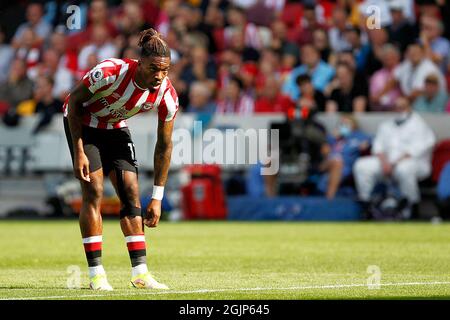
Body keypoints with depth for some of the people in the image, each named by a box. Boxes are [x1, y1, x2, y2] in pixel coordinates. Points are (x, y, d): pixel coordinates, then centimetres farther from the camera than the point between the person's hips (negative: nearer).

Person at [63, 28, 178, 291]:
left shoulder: (167, 95, -23)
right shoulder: (110, 72, -36)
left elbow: (164, 145, -11)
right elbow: (75, 101, -20)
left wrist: (157, 198, -10)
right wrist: (79, 152, -23)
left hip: (116, 127, 4)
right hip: (82, 123, -4)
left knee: (131, 191, -5)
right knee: (94, 190, -15)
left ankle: (140, 272, -2)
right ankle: (96, 274, -13)